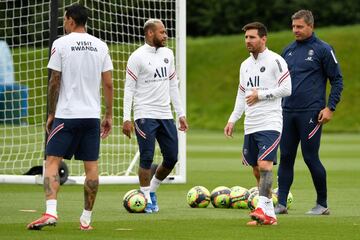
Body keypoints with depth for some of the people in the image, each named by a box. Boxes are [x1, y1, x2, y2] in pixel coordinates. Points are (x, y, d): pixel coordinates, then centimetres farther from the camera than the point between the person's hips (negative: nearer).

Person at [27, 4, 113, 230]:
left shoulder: (61, 44, -4)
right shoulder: (101, 46, 7)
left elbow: (55, 82, -4)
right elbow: (108, 83, 6)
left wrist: (51, 114, 4)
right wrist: (109, 116, 13)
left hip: (66, 115, -4)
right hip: (92, 115, 4)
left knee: (52, 161, -4)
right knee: (91, 166, 8)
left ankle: (51, 211, -21)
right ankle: (86, 219, 11)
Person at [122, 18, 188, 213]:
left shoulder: (167, 54, 12)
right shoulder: (137, 57, -7)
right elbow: (129, 88, -8)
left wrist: (181, 113, 14)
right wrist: (126, 119, -14)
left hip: (165, 115, 6)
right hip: (145, 115, -6)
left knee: (171, 158, 6)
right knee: (147, 158, -7)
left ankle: (152, 189, 26)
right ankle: (147, 199, 5)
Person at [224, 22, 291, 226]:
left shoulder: (275, 60, -6)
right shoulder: (245, 65, 17)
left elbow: (286, 89, -12)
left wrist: (260, 95, -11)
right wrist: (233, 120, 16)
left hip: (270, 124, -8)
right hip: (250, 126, 8)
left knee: (264, 165, -20)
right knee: (257, 170, 6)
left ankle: (262, 208, -27)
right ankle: (270, 216, 11)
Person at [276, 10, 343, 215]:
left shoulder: (323, 50, -4)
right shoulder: (289, 51, 13)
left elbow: (337, 80, -2)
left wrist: (330, 108, -10)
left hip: (311, 113, -6)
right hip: (288, 112, 6)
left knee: (311, 158, -4)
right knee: (286, 157, 2)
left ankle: (322, 204, 8)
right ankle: (281, 204, 4)